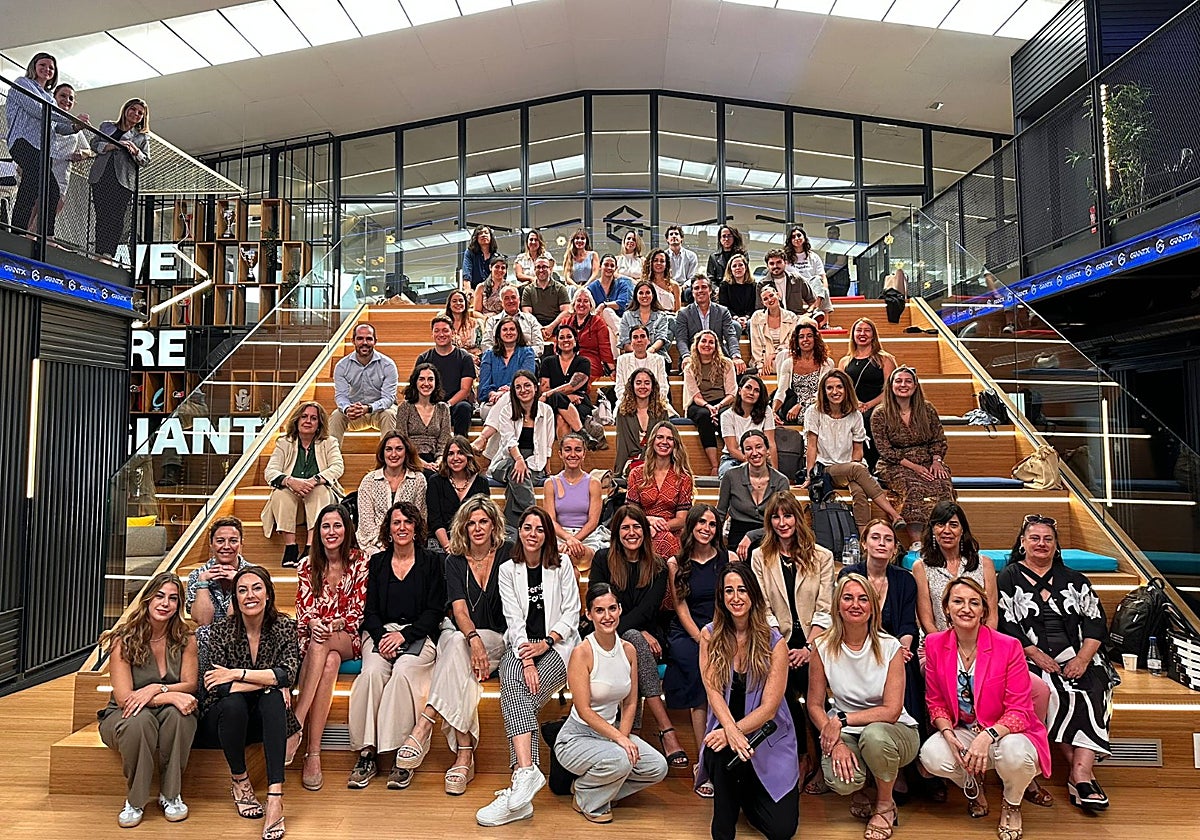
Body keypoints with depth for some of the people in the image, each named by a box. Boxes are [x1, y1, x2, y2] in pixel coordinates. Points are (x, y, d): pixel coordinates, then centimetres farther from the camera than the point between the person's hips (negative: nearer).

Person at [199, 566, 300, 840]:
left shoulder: (284, 627, -6)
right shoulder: (222, 632, -9)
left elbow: (289, 674, -21)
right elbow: (218, 688, -19)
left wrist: (236, 674, -24)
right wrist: (273, 680, -25)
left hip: (265, 719, 1)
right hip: (224, 720, -1)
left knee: (272, 697, -31)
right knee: (233, 703, -33)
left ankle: (275, 796, -37)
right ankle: (240, 781, -9)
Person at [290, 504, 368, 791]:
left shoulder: (360, 562, 0)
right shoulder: (307, 566, 8)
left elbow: (359, 611, -3)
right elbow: (303, 609, 3)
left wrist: (335, 624, -22)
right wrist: (313, 623, -20)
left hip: (348, 639, -1)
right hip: (315, 636, 1)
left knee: (321, 645, -37)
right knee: (329, 662, -34)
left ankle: (296, 724, -38)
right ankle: (313, 754, -37)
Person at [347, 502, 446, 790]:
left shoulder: (431, 562, 7)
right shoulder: (377, 563, 15)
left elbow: (435, 612, 1)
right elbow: (370, 610, 10)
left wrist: (403, 635, -13)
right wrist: (381, 636, -11)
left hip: (419, 634, -2)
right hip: (381, 632, 2)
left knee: (403, 671, -31)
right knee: (372, 672, -29)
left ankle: (405, 758, -26)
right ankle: (366, 753, -23)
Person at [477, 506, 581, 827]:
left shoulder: (562, 566, 6)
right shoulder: (508, 570, 9)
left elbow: (571, 614, 2)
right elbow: (514, 620, -2)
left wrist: (545, 643, -14)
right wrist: (527, 660, -17)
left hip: (557, 647, -2)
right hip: (521, 646, 2)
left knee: (513, 695, -28)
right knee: (511, 681, -32)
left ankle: (522, 777, -33)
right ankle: (527, 771, -42)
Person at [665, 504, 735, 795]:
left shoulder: (729, 559, 9)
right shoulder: (676, 564, 7)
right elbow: (681, 609, 3)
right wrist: (702, 640, -10)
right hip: (687, 632, 0)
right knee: (701, 667, -26)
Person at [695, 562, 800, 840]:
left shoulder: (774, 641, -9)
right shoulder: (710, 635, -3)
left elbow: (769, 707, -12)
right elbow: (713, 690, -11)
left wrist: (735, 731, -25)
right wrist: (730, 731, -27)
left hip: (767, 737, -1)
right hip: (725, 727, 1)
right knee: (720, 750, -35)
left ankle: (745, 792, 23)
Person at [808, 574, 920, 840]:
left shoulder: (889, 647, -11)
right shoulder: (823, 647, -6)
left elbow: (892, 711, -16)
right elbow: (815, 705, -4)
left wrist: (842, 719, -22)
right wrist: (836, 742, -20)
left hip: (894, 731, 0)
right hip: (845, 733, 1)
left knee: (873, 734, -37)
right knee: (841, 779, -32)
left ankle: (885, 804, -5)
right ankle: (857, 790, 10)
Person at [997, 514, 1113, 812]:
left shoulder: (1075, 580, 18)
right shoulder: (1008, 579, 9)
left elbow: (1096, 622, 9)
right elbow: (1005, 624, -1)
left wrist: (1082, 658, -8)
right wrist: (1037, 655, -14)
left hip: (1078, 658, 2)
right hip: (1030, 660, -2)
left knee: (1093, 688, -28)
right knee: (1053, 693, -30)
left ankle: (1079, 772, -31)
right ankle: (1082, 772, -19)